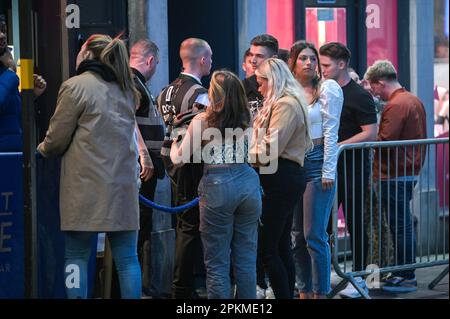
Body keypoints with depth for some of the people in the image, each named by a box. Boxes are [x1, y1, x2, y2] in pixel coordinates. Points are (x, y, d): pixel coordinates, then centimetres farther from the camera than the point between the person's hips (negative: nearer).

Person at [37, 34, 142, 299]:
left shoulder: (76, 86, -5)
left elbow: (55, 141, -3)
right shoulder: (126, 91, 15)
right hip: (124, 185, 5)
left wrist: (42, 148, 16)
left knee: (77, 257, 2)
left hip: (87, 188, -5)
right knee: (127, 258, 5)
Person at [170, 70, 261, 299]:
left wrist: (174, 147, 22)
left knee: (217, 263, 3)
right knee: (246, 260, 11)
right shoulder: (245, 119, 6)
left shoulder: (202, 121, -4)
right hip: (248, 183, 4)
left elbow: (180, 158, -1)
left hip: (217, 186, -4)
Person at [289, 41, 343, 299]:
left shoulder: (327, 89, -3)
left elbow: (331, 132, -6)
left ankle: (321, 293, -1)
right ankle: (304, 291, 16)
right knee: (297, 235, 8)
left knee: (314, 235, -8)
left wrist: (328, 171, -11)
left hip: (317, 164, -5)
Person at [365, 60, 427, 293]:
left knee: (399, 226, -4)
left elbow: (385, 140, -23)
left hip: (394, 175, -10)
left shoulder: (396, 105, -17)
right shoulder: (414, 100, 14)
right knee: (404, 224, 15)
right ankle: (406, 272, 20)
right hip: (410, 170, 10)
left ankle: (406, 277, 0)